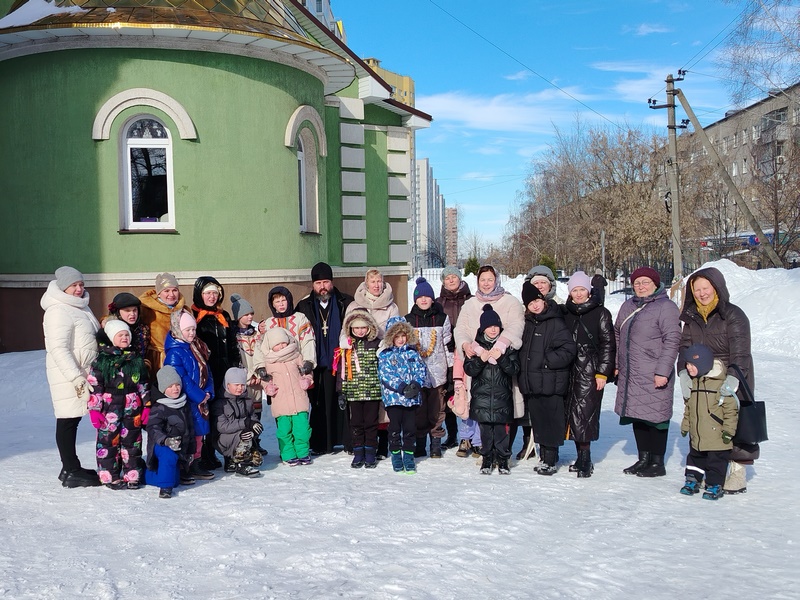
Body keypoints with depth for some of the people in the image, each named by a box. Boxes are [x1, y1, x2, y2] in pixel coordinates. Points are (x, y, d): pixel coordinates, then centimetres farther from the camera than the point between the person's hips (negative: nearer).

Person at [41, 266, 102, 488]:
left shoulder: (81, 307, 15)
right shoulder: (58, 311, -15)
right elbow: (58, 349, -21)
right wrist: (75, 376, -23)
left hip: (83, 374, 9)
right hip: (68, 377, -9)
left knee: (74, 419, 14)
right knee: (68, 422, -3)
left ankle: (72, 468, 22)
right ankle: (71, 472, 4)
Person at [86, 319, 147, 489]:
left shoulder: (136, 360, 8)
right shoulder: (102, 360, -4)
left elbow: (143, 385, 13)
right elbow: (94, 385, -6)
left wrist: (147, 405, 9)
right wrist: (94, 409, -10)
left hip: (132, 408, 4)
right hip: (109, 408, -3)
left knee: (132, 440, 8)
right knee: (108, 441, 1)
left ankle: (132, 475, 18)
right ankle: (110, 477, 12)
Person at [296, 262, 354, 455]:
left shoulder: (346, 303, 5)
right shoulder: (304, 306, 9)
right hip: (319, 365, 1)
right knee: (320, 404, 4)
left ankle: (349, 441, 9)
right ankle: (321, 444, 12)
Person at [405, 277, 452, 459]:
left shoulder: (442, 319, 7)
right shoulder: (407, 320, 7)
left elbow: (448, 343, 10)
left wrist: (450, 370, 7)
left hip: (437, 371, 0)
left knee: (437, 410, 0)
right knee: (418, 411, 1)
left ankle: (436, 444, 10)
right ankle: (419, 445, 10)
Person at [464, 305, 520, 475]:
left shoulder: (507, 345, 4)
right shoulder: (477, 345, 4)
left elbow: (514, 369, -2)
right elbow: (468, 370, 0)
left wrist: (501, 358, -16)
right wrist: (481, 359, -17)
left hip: (502, 396, 0)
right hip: (481, 395, 1)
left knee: (501, 429, 1)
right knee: (485, 429, 6)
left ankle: (503, 460, 13)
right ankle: (487, 458, 18)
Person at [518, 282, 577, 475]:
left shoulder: (555, 322, -9)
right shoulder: (528, 322, 13)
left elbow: (569, 349, -15)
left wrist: (547, 361, -15)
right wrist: (522, 368, 12)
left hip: (550, 385, -7)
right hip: (531, 383, 7)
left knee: (551, 422, -2)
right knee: (537, 422, 14)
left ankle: (551, 460, 6)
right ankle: (543, 457, 25)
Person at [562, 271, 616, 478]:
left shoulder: (601, 313, -1)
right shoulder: (565, 313, 12)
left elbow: (608, 344, -3)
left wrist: (603, 372, -8)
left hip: (590, 371, -5)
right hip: (569, 371, 5)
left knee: (583, 412, -11)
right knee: (571, 412, 5)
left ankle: (585, 458, -4)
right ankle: (581, 457, 14)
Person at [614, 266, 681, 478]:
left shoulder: (665, 307, -8)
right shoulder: (628, 306, 14)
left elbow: (672, 340, -13)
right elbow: (618, 335, 21)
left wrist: (663, 371, -17)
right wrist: (616, 364, 16)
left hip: (654, 376, -7)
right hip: (630, 374, 7)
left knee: (655, 416, -2)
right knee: (637, 415, 12)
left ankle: (657, 463, 9)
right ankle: (643, 459, 23)